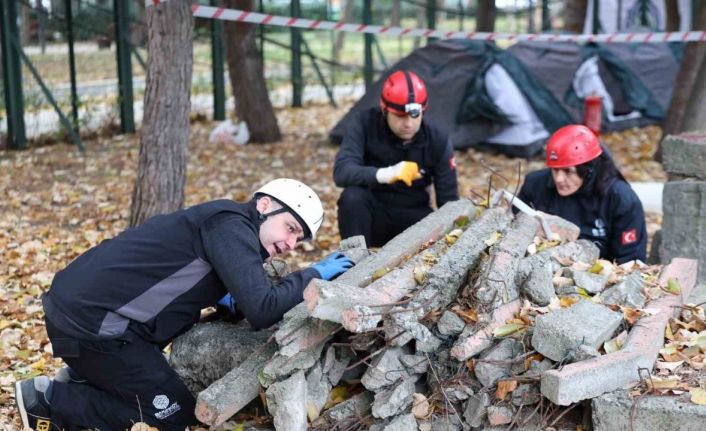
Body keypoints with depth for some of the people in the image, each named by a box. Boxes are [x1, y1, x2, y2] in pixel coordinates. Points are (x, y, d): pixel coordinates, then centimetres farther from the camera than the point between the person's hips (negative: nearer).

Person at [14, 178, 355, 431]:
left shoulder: (233, 232, 15)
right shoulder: (232, 226, -14)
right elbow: (261, 310, -23)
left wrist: (220, 298, 9)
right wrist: (314, 275, -9)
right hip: (91, 320, -10)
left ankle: (82, 381, 18)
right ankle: (51, 400, 3)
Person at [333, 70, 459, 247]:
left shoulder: (438, 141, -11)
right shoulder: (365, 123, -16)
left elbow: (448, 200, -7)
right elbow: (342, 171, -29)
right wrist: (385, 174, -46)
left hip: (413, 218, 1)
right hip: (373, 216, -1)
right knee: (352, 196, -33)